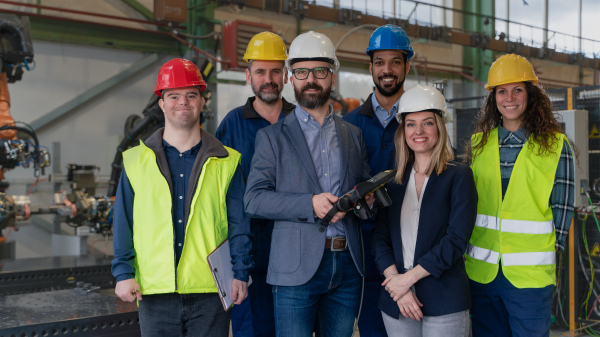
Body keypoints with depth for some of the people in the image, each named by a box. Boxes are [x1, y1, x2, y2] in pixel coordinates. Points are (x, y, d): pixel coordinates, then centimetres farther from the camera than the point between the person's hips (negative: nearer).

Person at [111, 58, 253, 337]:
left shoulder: (226, 162, 5)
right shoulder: (136, 160, 7)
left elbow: (239, 225, 6)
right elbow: (123, 224, 8)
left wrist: (240, 274, -1)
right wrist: (123, 273, 2)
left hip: (211, 290, 0)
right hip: (155, 292, 1)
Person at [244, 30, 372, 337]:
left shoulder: (353, 134, 15)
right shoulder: (272, 136, 3)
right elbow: (253, 199, -6)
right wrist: (310, 204, -18)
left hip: (347, 266, 4)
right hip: (297, 268, -3)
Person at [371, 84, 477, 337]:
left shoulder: (458, 176, -2)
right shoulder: (393, 180, 9)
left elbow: (456, 240, -10)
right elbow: (380, 237, 4)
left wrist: (408, 277, -12)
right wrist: (396, 284, -10)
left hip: (443, 300, -3)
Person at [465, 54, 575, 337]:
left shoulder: (555, 145, -1)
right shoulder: (478, 143, 9)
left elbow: (562, 207, 0)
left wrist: (548, 253, -4)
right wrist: (469, 249, 8)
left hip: (530, 273, -3)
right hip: (481, 271, 3)